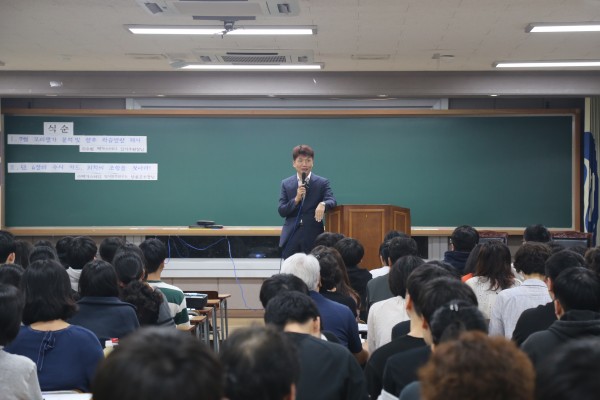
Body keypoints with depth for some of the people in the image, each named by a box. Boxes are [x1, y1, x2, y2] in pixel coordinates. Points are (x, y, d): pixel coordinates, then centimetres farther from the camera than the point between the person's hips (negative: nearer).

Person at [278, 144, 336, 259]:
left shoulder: (322, 182, 3)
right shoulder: (286, 184, 9)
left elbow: (332, 200, -10)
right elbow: (281, 211, 4)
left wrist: (323, 204, -33)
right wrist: (296, 199, -13)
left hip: (313, 237, -2)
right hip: (291, 237, 2)